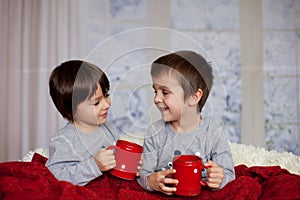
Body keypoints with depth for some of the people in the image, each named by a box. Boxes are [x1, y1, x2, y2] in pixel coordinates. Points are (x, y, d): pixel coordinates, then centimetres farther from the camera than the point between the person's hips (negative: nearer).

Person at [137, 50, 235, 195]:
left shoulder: (213, 133, -5)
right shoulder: (154, 132, -1)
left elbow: (228, 174, -2)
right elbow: (143, 174, -1)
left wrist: (219, 180, -23)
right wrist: (151, 181, -22)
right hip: (163, 196, 1)